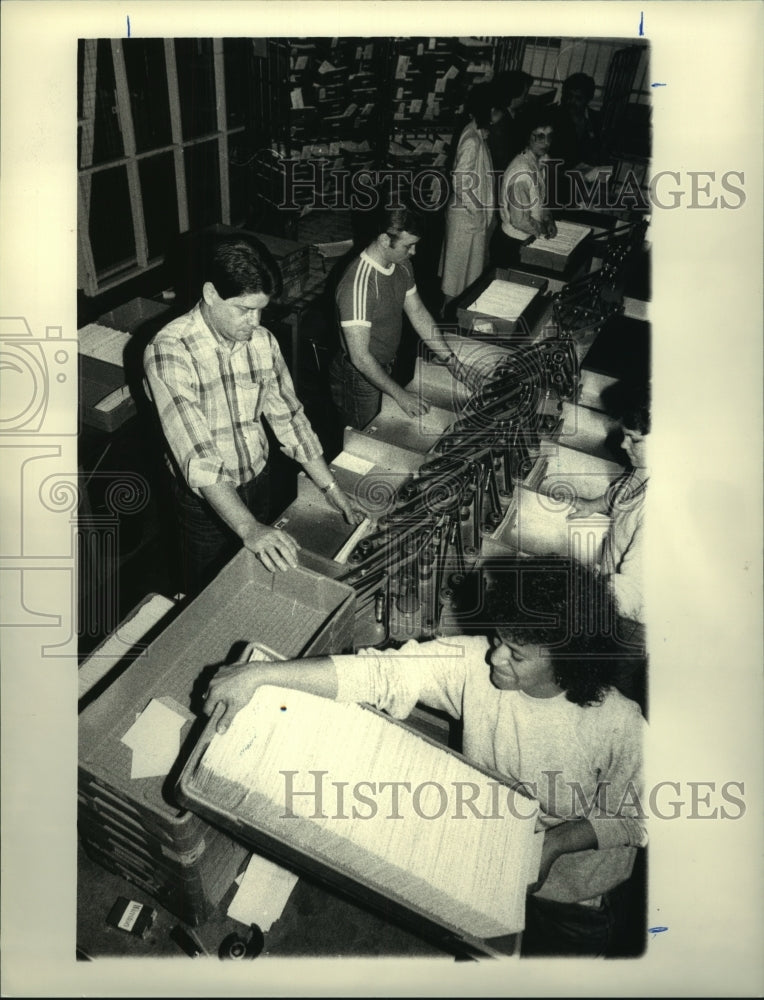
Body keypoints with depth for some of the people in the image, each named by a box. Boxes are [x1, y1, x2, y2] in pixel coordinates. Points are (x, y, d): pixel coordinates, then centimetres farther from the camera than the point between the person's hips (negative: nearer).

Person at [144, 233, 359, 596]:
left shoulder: (262, 341, -8)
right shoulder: (169, 351, -26)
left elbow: (288, 416, 1)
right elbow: (197, 455, -34)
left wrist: (331, 488, -2)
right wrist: (248, 527, -43)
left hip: (258, 481, 5)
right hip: (205, 497, -5)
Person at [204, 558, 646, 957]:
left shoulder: (619, 725, -25)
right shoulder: (472, 661, -23)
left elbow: (633, 818, -9)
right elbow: (382, 672, -31)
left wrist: (558, 840, -25)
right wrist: (258, 674, -39)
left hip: (564, 877, -2)